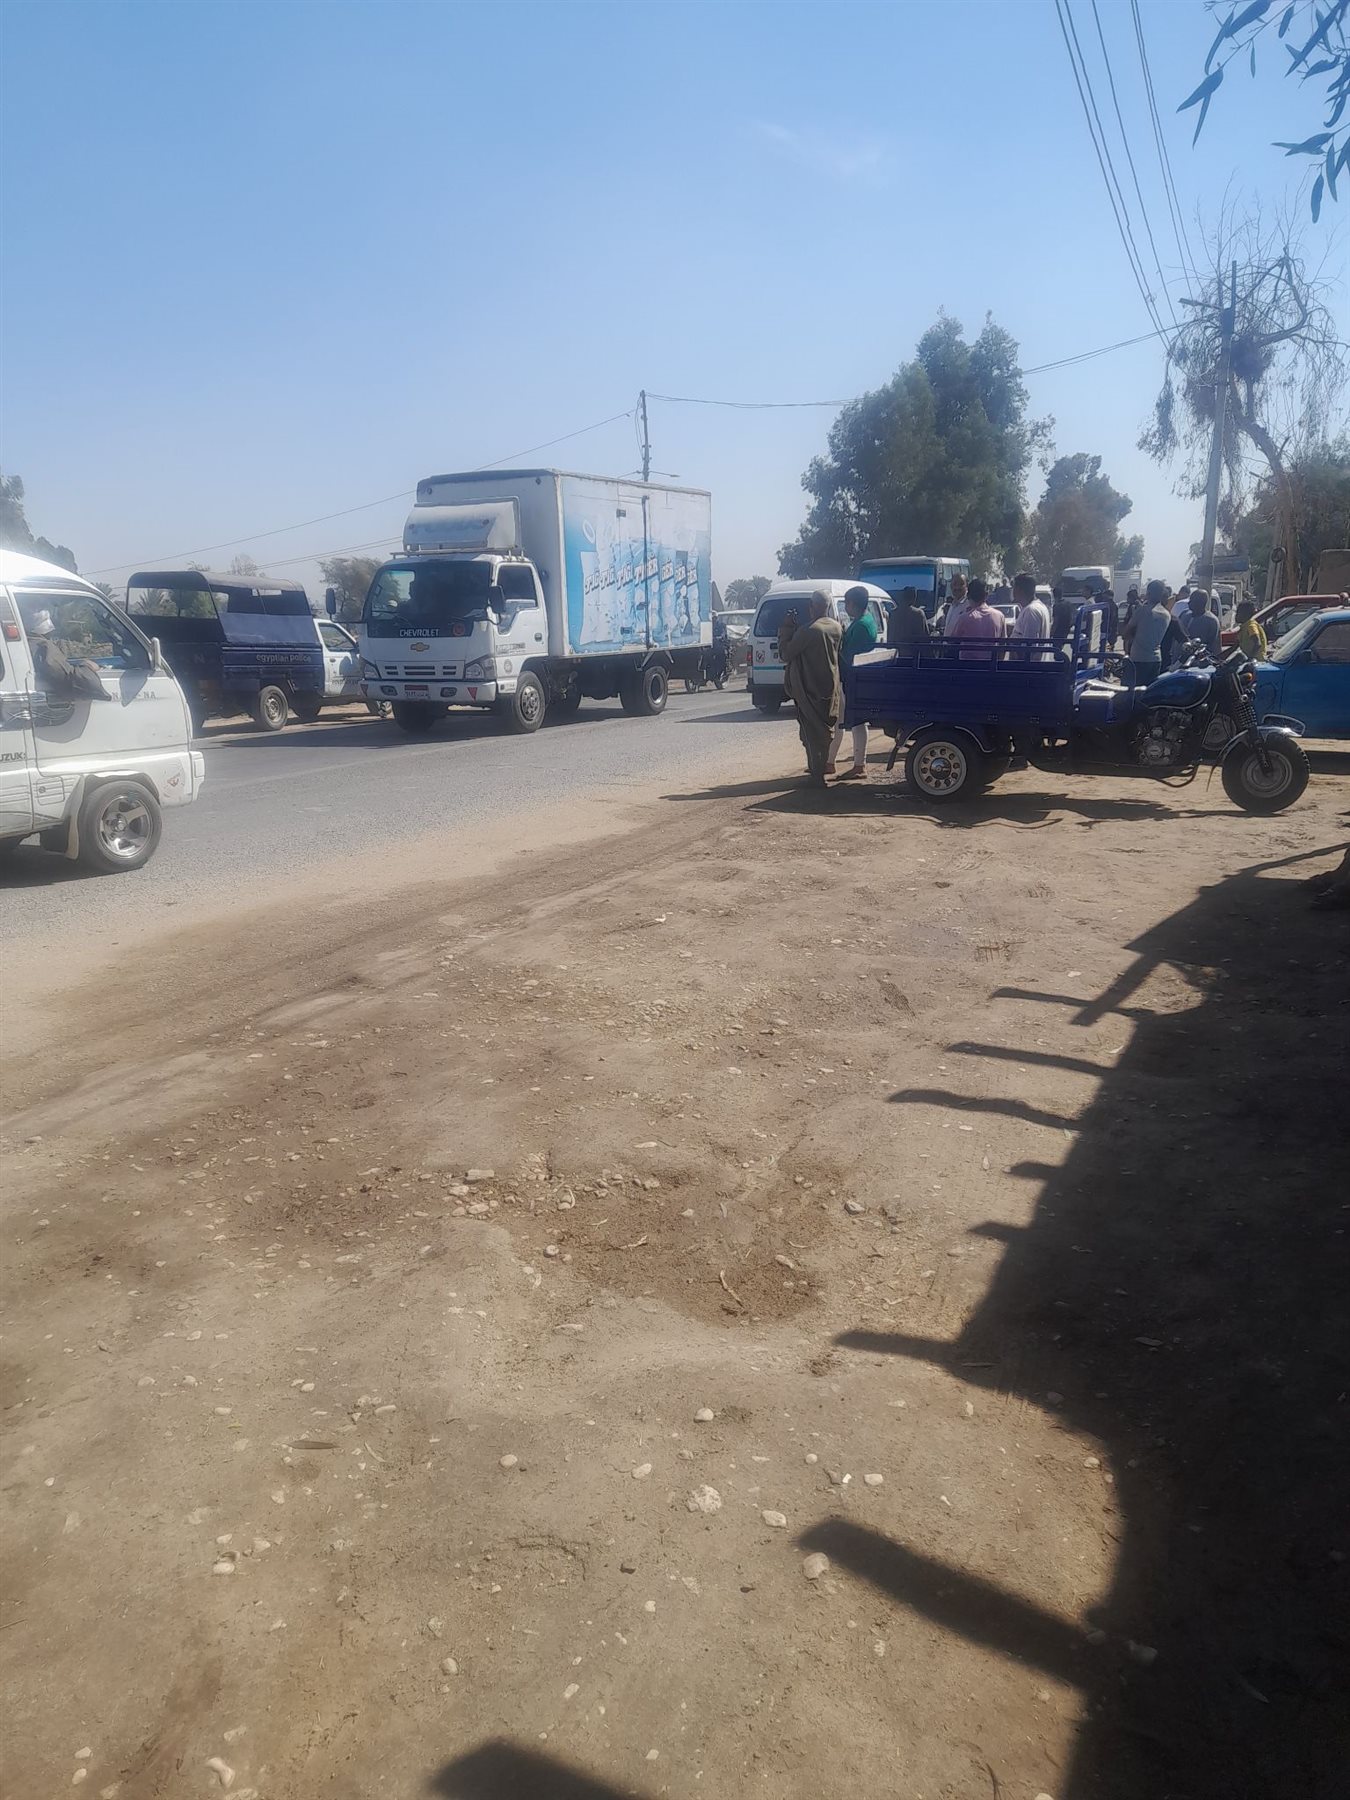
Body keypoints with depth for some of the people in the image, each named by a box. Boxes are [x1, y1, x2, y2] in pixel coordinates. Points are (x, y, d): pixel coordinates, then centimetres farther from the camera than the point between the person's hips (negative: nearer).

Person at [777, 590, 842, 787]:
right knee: (825, 729, 17)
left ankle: (817, 775, 2)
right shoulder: (836, 627, 3)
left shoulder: (808, 631, -21)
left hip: (811, 689, -7)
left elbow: (785, 654, -16)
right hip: (831, 688, 7)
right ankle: (820, 769, 27)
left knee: (812, 732, 0)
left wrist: (787, 627, -7)